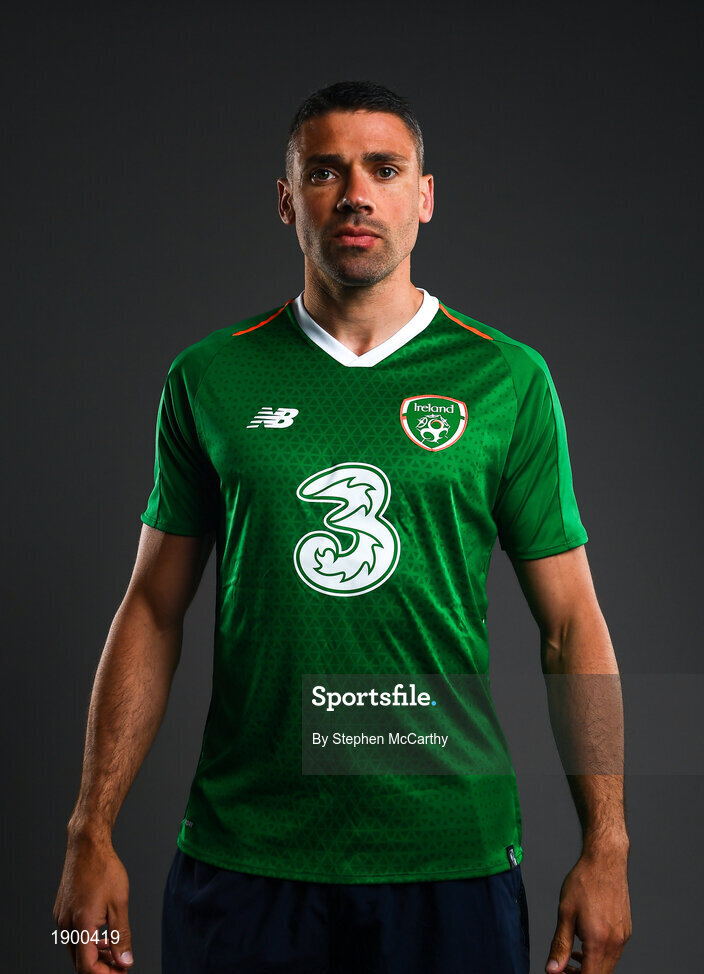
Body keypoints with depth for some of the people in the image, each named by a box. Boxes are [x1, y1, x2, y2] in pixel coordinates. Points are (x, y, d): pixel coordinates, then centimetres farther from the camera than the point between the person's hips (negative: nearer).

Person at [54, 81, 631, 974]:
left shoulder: (507, 380, 0)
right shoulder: (209, 378, 2)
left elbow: (571, 625, 1)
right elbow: (153, 609, 5)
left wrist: (605, 849, -3)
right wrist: (91, 834, 0)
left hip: (449, 854, 0)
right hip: (242, 855, 1)